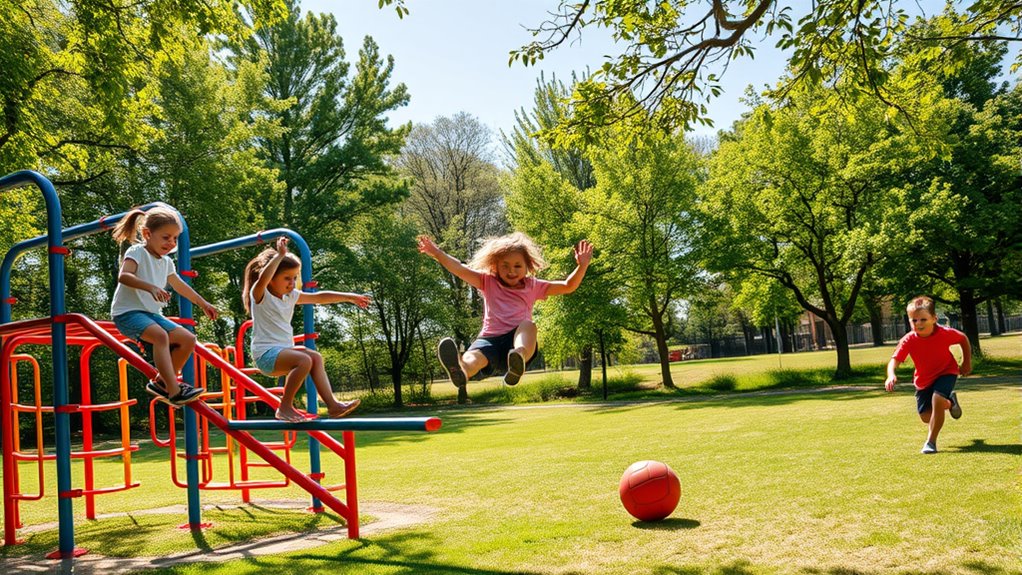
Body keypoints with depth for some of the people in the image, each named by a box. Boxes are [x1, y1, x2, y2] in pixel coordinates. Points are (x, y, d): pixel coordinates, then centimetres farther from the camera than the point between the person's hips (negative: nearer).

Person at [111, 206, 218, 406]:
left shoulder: (166, 262, 15)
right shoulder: (137, 252, -10)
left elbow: (179, 285, 31)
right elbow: (123, 276, -29)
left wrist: (203, 303, 36)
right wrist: (151, 287, -43)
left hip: (152, 314, 9)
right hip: (128, 312, -9)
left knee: (188, 339, -3)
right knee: (160, 335, -34)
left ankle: (162, 382, 10)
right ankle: (174, 391, -36)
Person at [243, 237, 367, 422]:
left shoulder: (291, 296, 14)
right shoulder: (260, 294, -8)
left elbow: (319, 297, 17)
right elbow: (263, 278, -32)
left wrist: (349, 297, 15)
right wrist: (280, 255, -29)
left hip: (284, 350, 9)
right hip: (266, 353, -9)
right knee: (304, 360, -27)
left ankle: (332, 404, -4)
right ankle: (285, 407, -18)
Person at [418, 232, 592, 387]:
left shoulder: (533, 286, 18)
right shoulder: (488, 282, 17)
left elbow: (567, 286, 14)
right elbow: (461, 270, 6)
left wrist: (581, 266, -2)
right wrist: (437, 253, -8)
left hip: (519, 338, 1)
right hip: (490, 339, 0)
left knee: (528, 324, -34)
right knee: (472, 356, -36)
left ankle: (519, 362, -65)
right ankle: (460, 371, -74)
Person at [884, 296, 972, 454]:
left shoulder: (946, 333, -25)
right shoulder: (909, 340, -26)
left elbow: (963, 339, -3)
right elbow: (895, 360, -33)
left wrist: (967, 362, -1)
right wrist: (891, 375, -54)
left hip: (946, 372, -2)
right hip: (923, 380, 3)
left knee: (937, 400, -29)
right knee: (925, 416, 8)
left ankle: (931, 441, -15)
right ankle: (950, 402, 42)